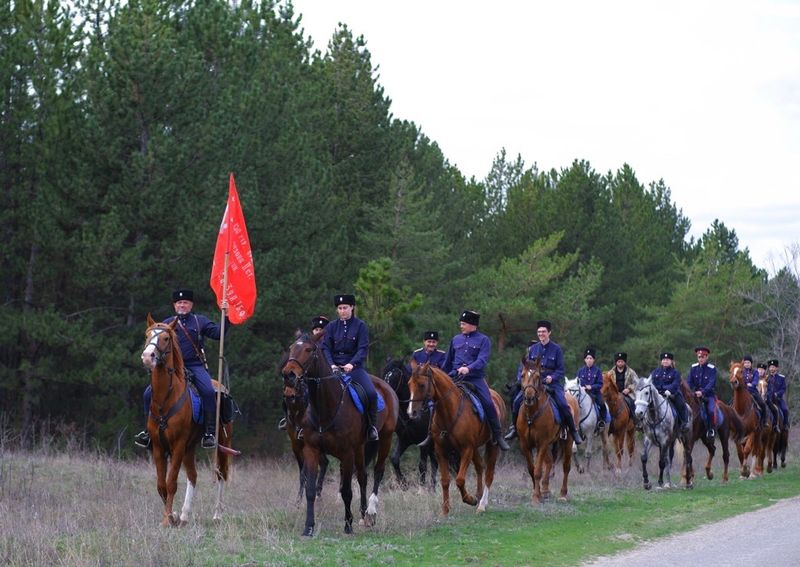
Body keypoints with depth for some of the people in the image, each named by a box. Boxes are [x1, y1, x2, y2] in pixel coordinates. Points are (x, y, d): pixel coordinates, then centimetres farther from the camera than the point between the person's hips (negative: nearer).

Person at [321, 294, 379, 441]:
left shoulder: (360, 326, 2)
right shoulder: (332, 326, 8)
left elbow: (363, 349, -6)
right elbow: (325, 347, 3)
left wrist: (352, 364, -22)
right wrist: (331, 364, -15)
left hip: (354, 367, -2)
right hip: (334, 367, 2)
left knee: (371, 393, -23)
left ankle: (372, 426, -6)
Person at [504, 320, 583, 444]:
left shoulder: (556, 349, 1)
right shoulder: (533, 349, 10)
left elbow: (561, 370, 0)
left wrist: (552, 377, -19)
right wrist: (521, 378, -6)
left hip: (552, 382, -3)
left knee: (563, 405, -23)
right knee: (517, 401, -14)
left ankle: (574, 431, -9)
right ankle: (514, 428, 7)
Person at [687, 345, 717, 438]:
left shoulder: (712, 369, -6)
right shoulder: (693, 368, 6)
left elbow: (711, 383, -17)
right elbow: (690, 382, 3)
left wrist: (702, 392, -31)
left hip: (709, 394, -4)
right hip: (696, 394, 4)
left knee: (711, 410, -28)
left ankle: (711, 429, -15)